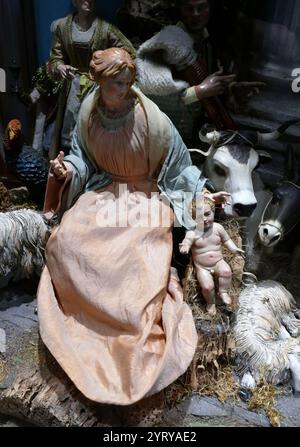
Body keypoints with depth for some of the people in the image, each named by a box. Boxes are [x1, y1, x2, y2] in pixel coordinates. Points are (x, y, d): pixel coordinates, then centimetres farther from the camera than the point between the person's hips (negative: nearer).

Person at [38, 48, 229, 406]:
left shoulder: (151, 118, -14)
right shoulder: (89, 112, -2)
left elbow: (178, 163, -3)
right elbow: (83, 155, 11)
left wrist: (201, 192, -10)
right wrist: (67, 171, -10)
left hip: (146, 192, -3)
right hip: (104, 188, 4)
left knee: (142, 252, -30)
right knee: (66, 239, -19)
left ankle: (141, 324, -7)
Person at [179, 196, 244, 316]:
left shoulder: (218, 228, -7)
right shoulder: (192, 233, -18)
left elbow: (226, 240, 8)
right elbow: (185, 245, -28)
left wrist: (235, 249, -4)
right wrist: (184, 248, -51)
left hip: (218, 262, 2)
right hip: (202, 267, -2)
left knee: (226, 271, -28)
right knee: (207, 286, -19)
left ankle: (223, 292, -2)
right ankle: (210, 303, 14)